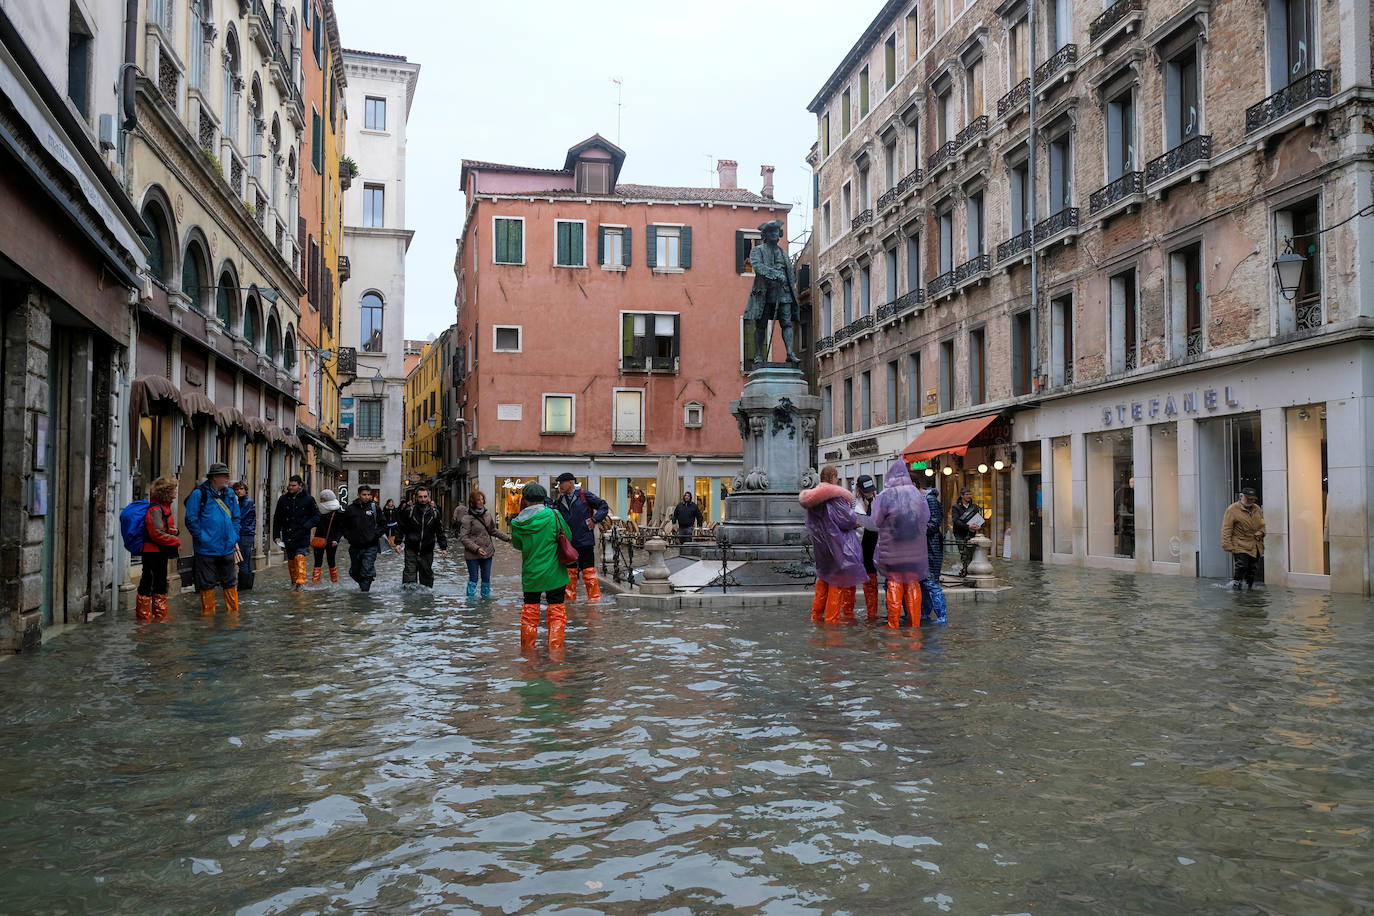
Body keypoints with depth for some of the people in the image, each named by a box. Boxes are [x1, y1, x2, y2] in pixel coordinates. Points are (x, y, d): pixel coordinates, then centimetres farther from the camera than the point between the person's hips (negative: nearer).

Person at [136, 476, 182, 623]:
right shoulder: (155, 509, -17)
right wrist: (176, 541, -15)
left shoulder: (164, 508, 14)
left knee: (161, 583, 15)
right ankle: (143, 616, 2)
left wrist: (174, 532, 0)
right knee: (148, 583, -4)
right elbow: (157, 534, -23)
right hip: (152, 551, -10)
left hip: (161, 552, 10)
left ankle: (160, 615, 24)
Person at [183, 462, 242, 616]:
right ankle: (208, 613, 13)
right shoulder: (199, 494, -8)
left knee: (230, 581, 11)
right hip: (207, 549, -5)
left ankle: (233, 611, 20)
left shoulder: (230, 494, 10)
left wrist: (235, 538, 10)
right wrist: (201, 537, -12)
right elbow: (191, 519, -9)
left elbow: (235, 517, 19)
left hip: (227, 548, 5)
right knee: (207, 583, 3)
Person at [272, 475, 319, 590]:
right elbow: (277, 519, 11)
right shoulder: (283, 499, 6)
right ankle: (294, 582, 22)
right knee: (291, 560, 10)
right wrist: (276, 535, 4)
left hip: (302, 536, -4)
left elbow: (317, 516, 4)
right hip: (287, 535, 4)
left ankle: (301, 581, -21)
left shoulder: (308, 499, -2)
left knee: (300, 557, -19)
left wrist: (306, 526, -12)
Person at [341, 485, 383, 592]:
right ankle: (363, 584, 37)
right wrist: (348, 536, 1)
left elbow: (383, 525, 8)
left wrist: (376, 535, -5)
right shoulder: (350, 509, 3)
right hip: (355, 546, 3)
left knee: (367, 570, -12)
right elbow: (344, 526, 15)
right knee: (354, 572, 13)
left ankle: (365, 590, -4)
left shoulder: (374, 507, 1)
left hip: (370, 546, -3)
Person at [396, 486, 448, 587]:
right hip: (411, 549, -2)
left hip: (427, 550, 2)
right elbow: (400, 527, 6)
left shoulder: (434, 512, 2)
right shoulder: (409, 510, -4)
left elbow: (440, 532, 9)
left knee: (427, 574, 10)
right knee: (410, 573, -9)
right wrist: (398, 543, -1)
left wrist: (443, 548, 4)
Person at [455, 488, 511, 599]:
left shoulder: (487, 515, 6)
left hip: (487, 552, 5)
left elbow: (494, 530, 19)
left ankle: (486, 597, 26)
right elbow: (463, 538, -15)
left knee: (486, 578, 12)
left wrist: (507, 538, 14)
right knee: (473, 578, 1)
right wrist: (476, 549, -24)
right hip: (472, 555, -5)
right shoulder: (467, 518, -13)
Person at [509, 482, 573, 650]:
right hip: (554, 573, -2)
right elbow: (568, 537, 0)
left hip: (530, 575, 2)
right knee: (557, 612, 8)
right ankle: (555, 648, 7)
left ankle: (527, 649, 22)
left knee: (529, 613, 14)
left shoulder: (517, 523, -7)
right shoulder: (553, 515, -11)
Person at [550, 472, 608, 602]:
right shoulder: (560, 500, 11)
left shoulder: (584, 495, -3)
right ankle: (570, 600, 20)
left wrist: (594, 519, -9)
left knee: (588, 572, 0)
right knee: (569, 573, 11)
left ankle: (594, 599, 8)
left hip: (585, 541, -5)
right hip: (568, 543, 5)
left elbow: (604, 506, -1)